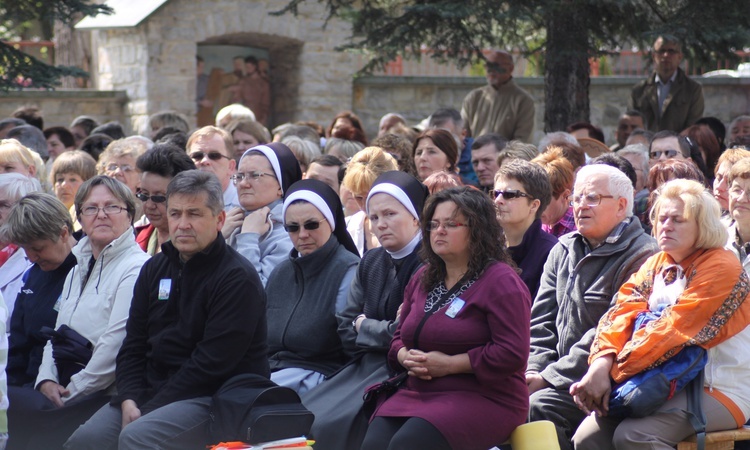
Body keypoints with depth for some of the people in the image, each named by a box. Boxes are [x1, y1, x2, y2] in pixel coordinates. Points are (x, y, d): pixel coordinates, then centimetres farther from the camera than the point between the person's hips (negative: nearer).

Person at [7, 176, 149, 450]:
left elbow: (116, 345, -17)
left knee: (19, 408, -24)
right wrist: (47, 380, 2)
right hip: (64, 386, 8)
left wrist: (72, 393, -13)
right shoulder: (79, 267, 20)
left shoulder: (136, 269, -9)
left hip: (103, 394, -8)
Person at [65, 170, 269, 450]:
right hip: (151, 390, 7)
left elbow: (212, 363, -16)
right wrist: (129, 400, -6)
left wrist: (151, 409, -18)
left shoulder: (238, 278, -9)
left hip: (213, 396, -7)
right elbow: (133, 345, 13)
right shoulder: (155, 269, 14)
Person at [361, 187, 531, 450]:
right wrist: (408, 358, 1)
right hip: (417, 393, 6)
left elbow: (512, 354, -15)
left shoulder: (501, 282, -6)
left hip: (484, 398, -6)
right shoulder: (423, 278, 18)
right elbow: (400, 337, 26)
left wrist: (448, 364, -14)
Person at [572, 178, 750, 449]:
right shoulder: (656, 264, 13)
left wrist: (613, 372, -24)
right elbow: (622, 313, -3)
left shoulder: (720, 269, -10)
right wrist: (601, 364, -22)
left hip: (718, 390, -7)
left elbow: (673, 329, -21)